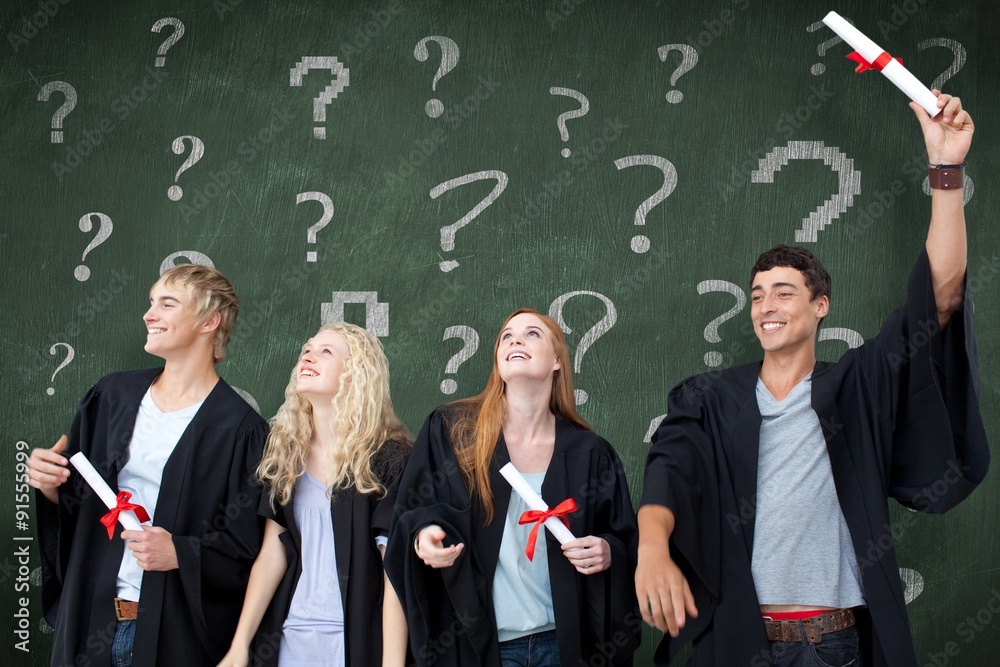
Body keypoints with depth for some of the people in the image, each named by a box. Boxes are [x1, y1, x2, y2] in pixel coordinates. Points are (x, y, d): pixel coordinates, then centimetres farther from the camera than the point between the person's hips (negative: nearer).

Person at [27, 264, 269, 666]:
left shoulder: (237, 428, -11)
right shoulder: (114, 396, 4)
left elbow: (247, 548, -9)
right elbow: (77, 497, 14)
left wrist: (182, 554, -23)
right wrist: (50, 484, -6)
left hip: (177, 630, -4)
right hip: (90, 616, 5)